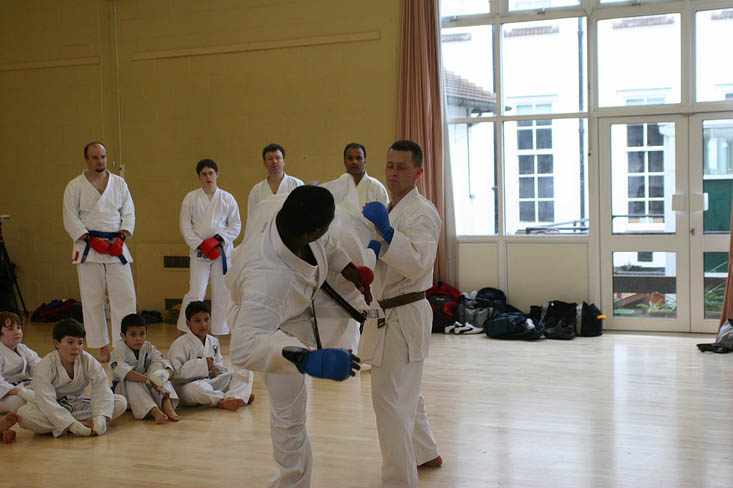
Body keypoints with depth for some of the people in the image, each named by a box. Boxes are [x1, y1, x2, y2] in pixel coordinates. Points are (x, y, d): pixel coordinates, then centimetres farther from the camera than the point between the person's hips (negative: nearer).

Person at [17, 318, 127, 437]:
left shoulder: (88, 360, -11)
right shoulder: (45, 365, -19)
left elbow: (102, 389, -21)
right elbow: (46, 401, -29)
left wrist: (100, 418, -39)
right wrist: (73, 426, -39)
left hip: (78, 404, 3)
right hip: (53, 409, -3)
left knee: (121, 402, -18)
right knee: (24, 414, -34)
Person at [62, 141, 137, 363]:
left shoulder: (119, 183, 10)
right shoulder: (75, 186, 3)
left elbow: (128, 213, 9)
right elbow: (71, 219, -1)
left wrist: (121, 237, -7)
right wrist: (91, 239, -12)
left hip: (117, 247, 2)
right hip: (88, 249, -2)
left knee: (125, 295, -4)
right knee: (92, 300, 0)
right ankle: (102, 347, 9)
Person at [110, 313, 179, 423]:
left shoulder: (149, 348, -1)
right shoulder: (119, 351, -15)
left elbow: (166, 364, -14)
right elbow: (123, 372, -35)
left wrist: (167, 374, -40)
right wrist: (148, 380, -48)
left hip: (147, 389, 3)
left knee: (157, 367, -21)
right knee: (132, 382, -36)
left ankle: (167, 405, -37)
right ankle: (154, 411, -52)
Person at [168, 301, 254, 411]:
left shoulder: (213, 341, 10)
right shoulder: (180, 344, -12)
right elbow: (176, 371, -20)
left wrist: (216, 369, -2)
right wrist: (202, 364, -23)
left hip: (211, 380, 7)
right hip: (187, 384, -6)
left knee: (246, 373, -6)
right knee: (197, 389, -44)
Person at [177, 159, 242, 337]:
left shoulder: (227, 198, 4)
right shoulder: (191, 198, 2)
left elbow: (235, 225, 4)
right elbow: (185, 226, 1)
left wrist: (218, 239, -11)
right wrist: (201, 244, -11)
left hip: (222, 251, 2)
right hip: (199, 252, -2)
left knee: (221, 292, 4)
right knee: (196, 292, -10)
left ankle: (217, 332, 14)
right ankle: (182, 331, 0)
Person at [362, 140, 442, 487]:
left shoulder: (422, 213, -16)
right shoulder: (387, 209, 14)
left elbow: (418, 263, -29)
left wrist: (387, 234, -37)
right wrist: (371, 249, -4)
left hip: (405, 316, -10)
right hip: (389, 313, 10)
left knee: (390, 400, -8)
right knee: (406, 393, 24)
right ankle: (426, 453, 43)